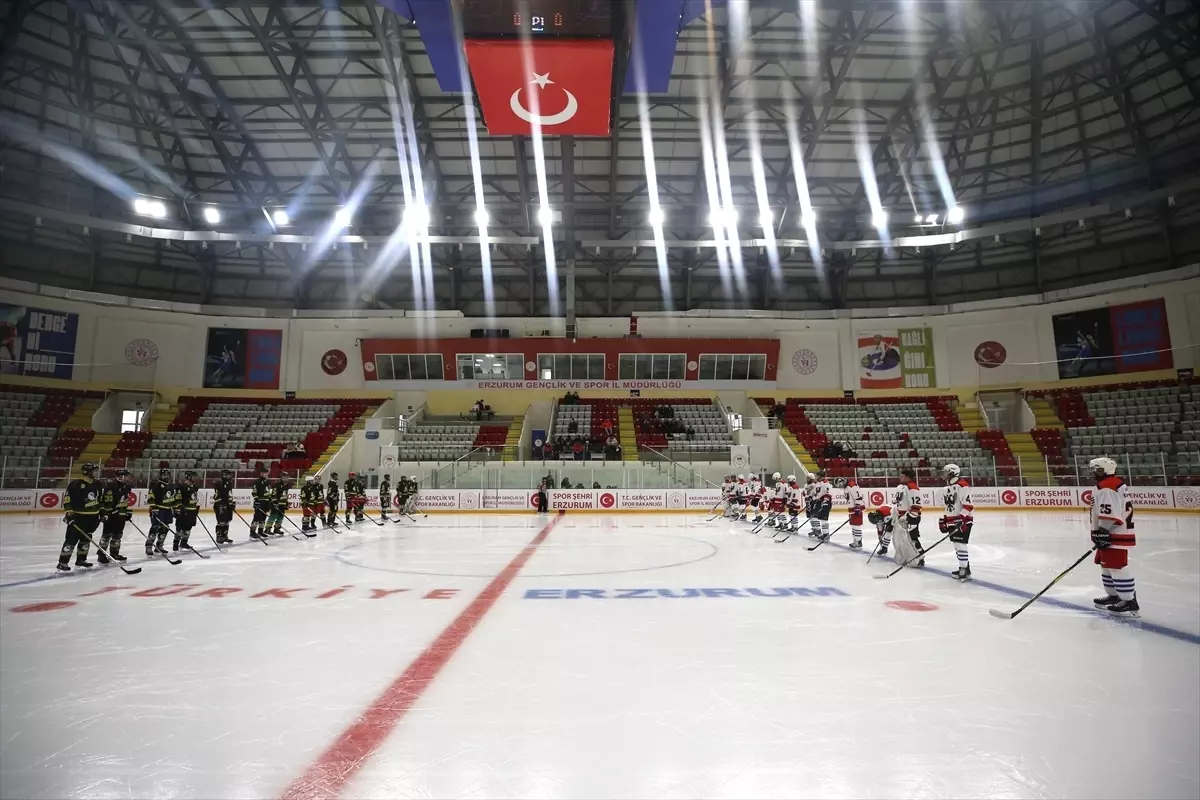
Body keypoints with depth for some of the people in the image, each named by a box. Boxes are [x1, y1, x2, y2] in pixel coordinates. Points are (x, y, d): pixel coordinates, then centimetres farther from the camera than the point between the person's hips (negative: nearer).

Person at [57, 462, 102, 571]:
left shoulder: (96, 484, 10)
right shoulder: (75, 484, -13)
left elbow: (99, 499, 20)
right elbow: (67, 499, -15)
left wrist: (101, 512, 19)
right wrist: (69, 513, -21)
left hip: (92, 517, 7)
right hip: (78, 516, -7)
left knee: (86, 538, 15)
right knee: (72, 539, -9)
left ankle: (81, 559, 26)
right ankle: (62, 562, -3)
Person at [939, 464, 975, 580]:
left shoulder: (962, 485, -15)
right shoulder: (948, 487, 15)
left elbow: (968, 504, -22)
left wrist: (961, 519, -27)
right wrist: (944, 520, 19)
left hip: (963, 520, -10)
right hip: (953, 520, 10)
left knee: (960, 544, -12)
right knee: (956, 544, 11)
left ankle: (964, 571, -8)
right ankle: (964, 567, 20)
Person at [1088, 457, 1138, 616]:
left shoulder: (1106, 488, -20)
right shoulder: (1112, 484, 15)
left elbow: (1110, 515, -26)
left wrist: (1102, 533, -23)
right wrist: (1101, 533, 24)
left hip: (1116, 535, -11)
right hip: (1111, 534, 11)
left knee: (1117, 566, -9)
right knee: (1107, 565, 19)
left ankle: (1129, 602, -6)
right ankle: (1114, 596, 28)